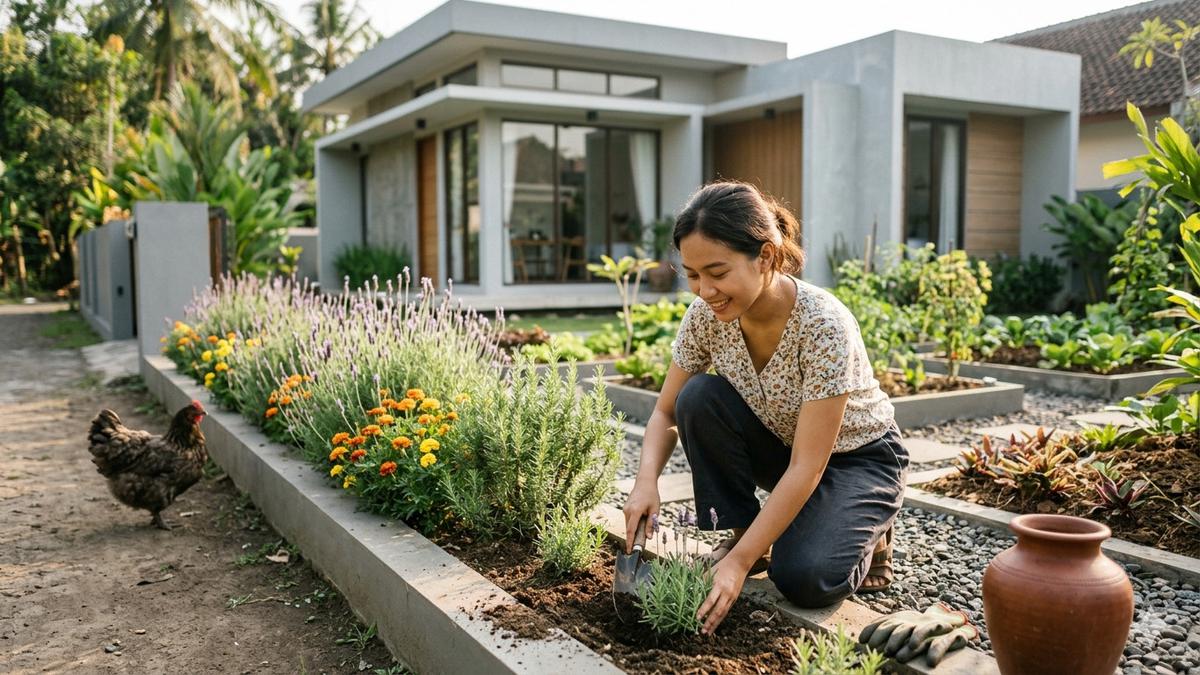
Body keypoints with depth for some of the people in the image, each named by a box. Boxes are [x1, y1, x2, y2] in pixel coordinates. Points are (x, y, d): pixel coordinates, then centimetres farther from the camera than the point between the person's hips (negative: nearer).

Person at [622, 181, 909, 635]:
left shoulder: (824, 325, -34)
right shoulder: (707, 314, -18)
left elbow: (807, 468, -32)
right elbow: (667, 412, -6)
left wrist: (739, 563, -35)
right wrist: (647, 480, -27)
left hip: (856, 458, -5)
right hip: (781, 445, 5)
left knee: (803, 578, -29)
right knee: (698, 398, -23)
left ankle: (861, 535, 6)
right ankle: (734, 535, -6)